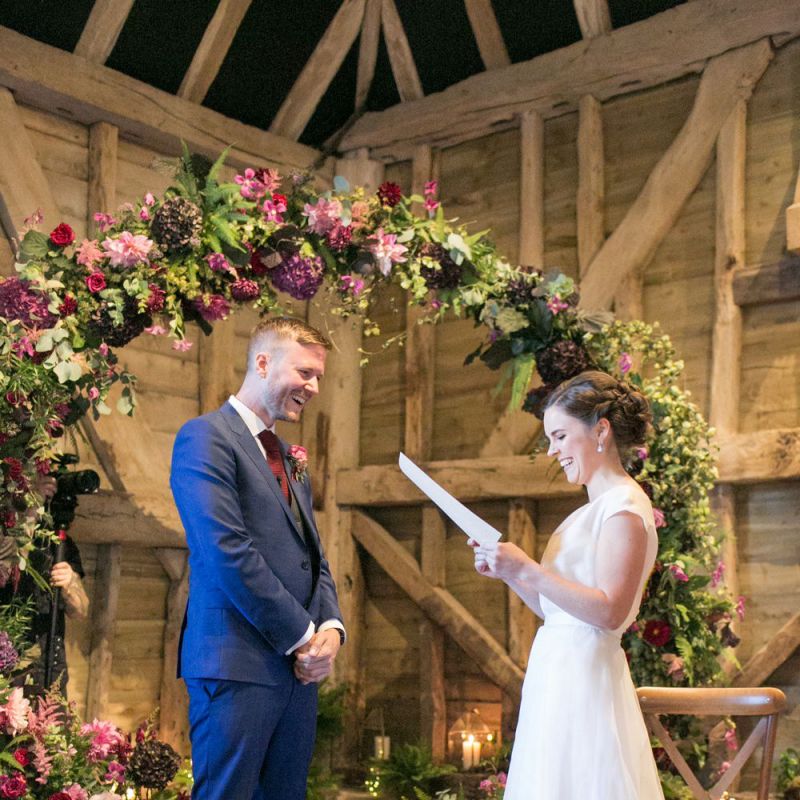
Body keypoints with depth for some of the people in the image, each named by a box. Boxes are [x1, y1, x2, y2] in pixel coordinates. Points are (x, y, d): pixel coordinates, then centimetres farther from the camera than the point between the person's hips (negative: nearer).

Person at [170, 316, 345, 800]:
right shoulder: (206, 437, -6)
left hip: (300, 666, 8)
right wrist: (302, 635, -13)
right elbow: (228, 551, -16)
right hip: (238, 664, -8)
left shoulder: (290, 458, 20)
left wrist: (331, 628, -1)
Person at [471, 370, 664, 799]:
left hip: (584, 678, -9)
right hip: (558, 677, 9)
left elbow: (610, 612, -21)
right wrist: (506, 571, 5)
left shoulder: (624, 507, -11)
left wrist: (527, 569, -21)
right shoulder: (593, 509, 16)